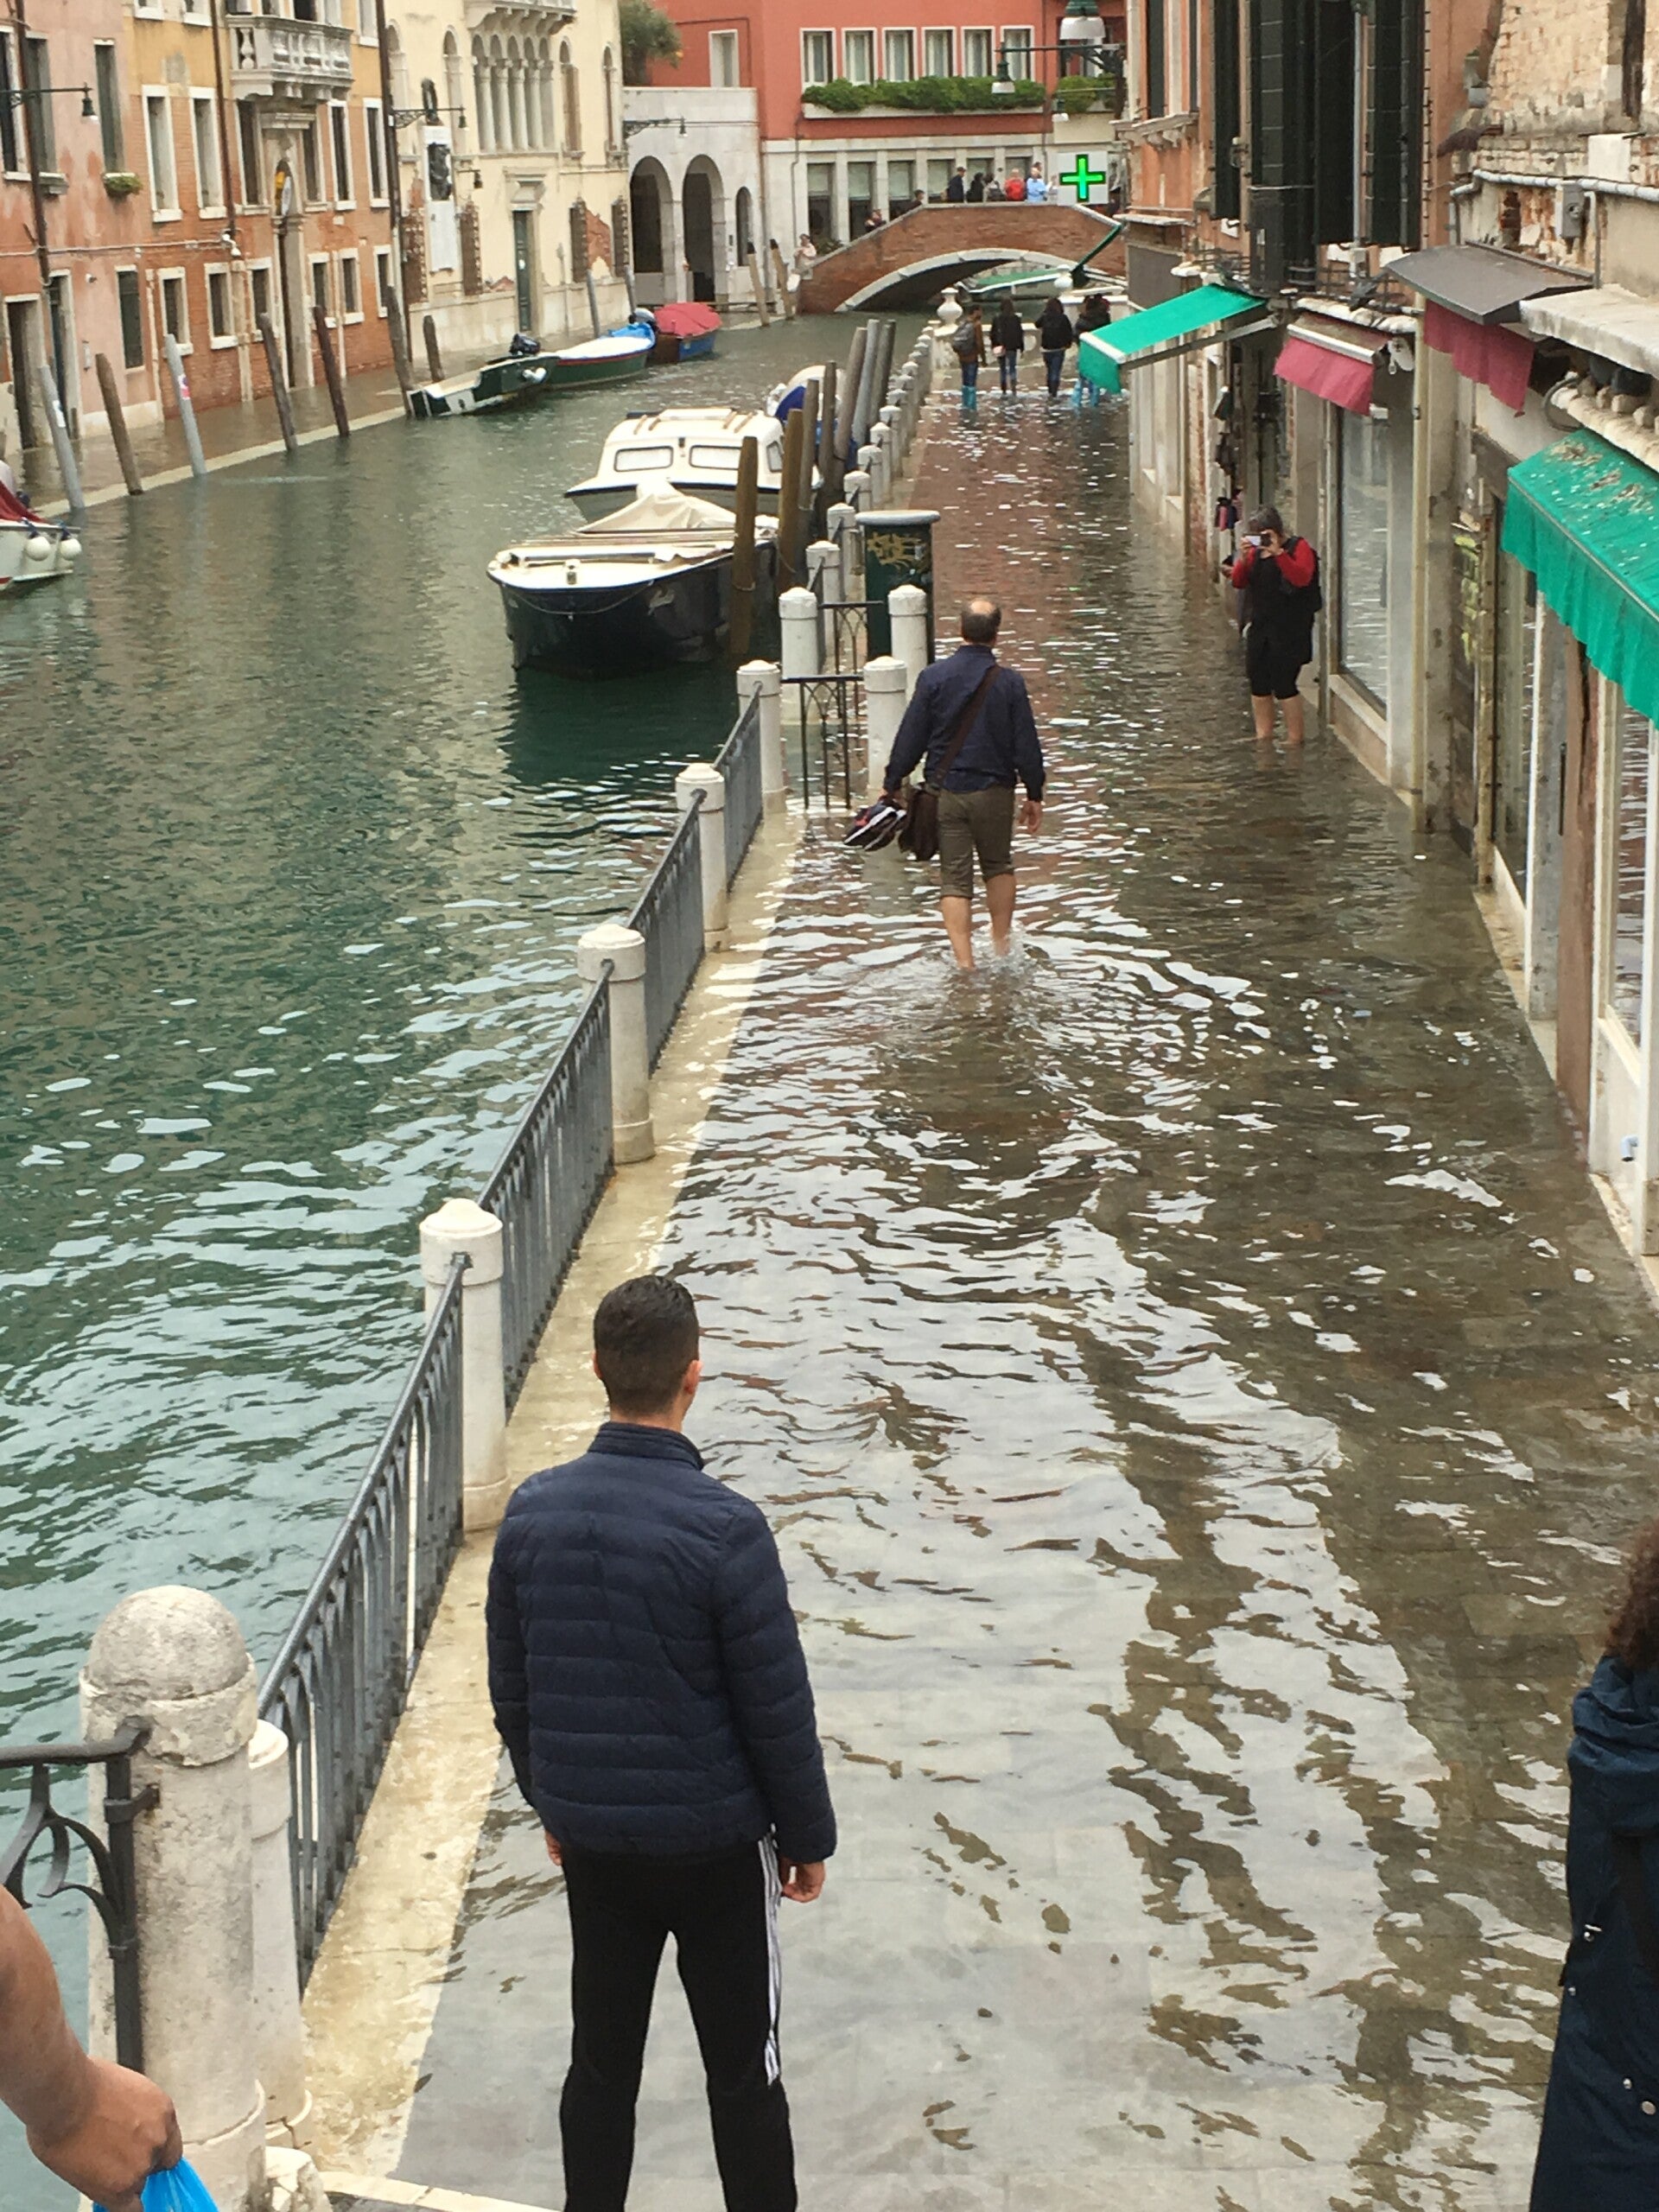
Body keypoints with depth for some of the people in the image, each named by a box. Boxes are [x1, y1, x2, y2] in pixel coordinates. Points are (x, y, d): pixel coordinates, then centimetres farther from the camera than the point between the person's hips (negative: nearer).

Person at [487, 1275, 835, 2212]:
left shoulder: (534, 1512, -7)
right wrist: (808, 1836, 0)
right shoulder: (726, 1528, -22)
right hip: (716, 1844, -4)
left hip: (591, 1841, 4)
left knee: (601, 2063, 16)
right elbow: (779, 1706, -14)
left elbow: (511, 1689, 5)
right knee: (745, 2073, 10)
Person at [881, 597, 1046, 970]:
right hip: (994, 790, 1)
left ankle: (964, 962, -6)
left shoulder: (934, 676, -7)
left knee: (954, 880, 3)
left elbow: (910, 737, -4)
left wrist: (892, 783, 8)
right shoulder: (1010, 683, -7)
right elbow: (1026, 744, -2)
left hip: (945, 791, 0)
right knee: (999, 867, 22)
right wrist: (1034, 795, 9)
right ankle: (1001, 946, 27)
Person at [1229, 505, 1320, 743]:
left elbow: (1302, 578, -23)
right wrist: (1243, 558, -12)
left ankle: (1294, 737, 2)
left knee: (1284, 685, -8)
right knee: (1258, 684, 10)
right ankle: (1263, 736, 21)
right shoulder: (1255, 551, 11)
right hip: (1259, 626, 7)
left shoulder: (1298, 547, -7)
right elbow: (1238, 583, 5)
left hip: (1289, 630, -7)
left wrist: (1278, 553, -29)